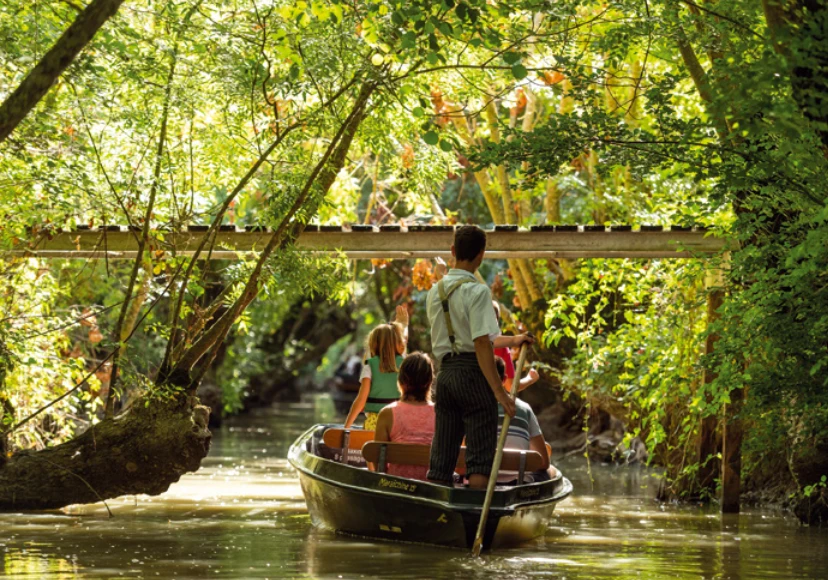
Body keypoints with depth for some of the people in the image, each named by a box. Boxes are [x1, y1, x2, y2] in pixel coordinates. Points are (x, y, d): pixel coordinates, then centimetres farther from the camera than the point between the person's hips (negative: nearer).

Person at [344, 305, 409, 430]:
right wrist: (404, 322, 45)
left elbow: (361, 400, -9)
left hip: (374, 422, -2)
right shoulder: (403, 363, 3)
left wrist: (346, 427, -3)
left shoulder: (370, 366, -5)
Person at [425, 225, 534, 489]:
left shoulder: (435, 291, 12)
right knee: (480, 457, -4)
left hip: (445, 373, 7)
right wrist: (499, 391, -19)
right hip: (473, 374, -7)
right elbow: (481, 344, -19)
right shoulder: (477, 291, -12)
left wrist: (511, 340, 29)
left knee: (441, 457, 8)